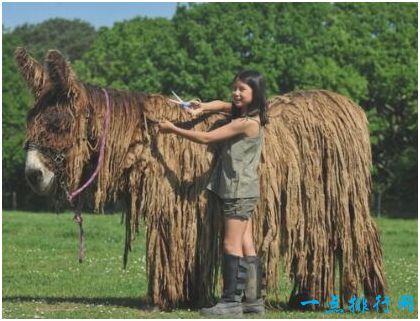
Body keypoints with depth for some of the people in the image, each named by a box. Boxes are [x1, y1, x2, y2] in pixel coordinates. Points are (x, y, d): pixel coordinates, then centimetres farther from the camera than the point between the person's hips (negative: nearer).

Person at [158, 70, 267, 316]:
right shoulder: (245, 114, 9)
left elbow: (206, 138, -17)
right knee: (246, 245, 10)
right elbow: (222, 105, 26)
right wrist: (202, 108, 6)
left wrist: (172, 129, -9)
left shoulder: (246, 123, -18)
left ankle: (232, 301, -8)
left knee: (232, 245, -8)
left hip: (239, 191, -9)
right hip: (245, 191, 9)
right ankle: (254, 300, 13)